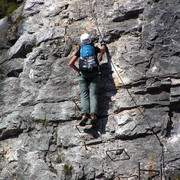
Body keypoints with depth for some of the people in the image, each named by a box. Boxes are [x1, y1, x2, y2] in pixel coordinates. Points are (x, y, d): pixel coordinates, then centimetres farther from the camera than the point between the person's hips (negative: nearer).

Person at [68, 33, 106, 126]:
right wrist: (103, 44, 65)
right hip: (94, 74, 1)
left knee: (84, 94, -9)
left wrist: (78, 70, 24)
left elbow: (70, 64, 10)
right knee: (93, 94, -10)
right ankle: (93, 114, -31)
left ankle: (84, 114, -31)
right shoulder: (94, 48, 17)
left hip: (83, 74, -1)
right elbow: (102, 50, 43)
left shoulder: (80, 50, 14)